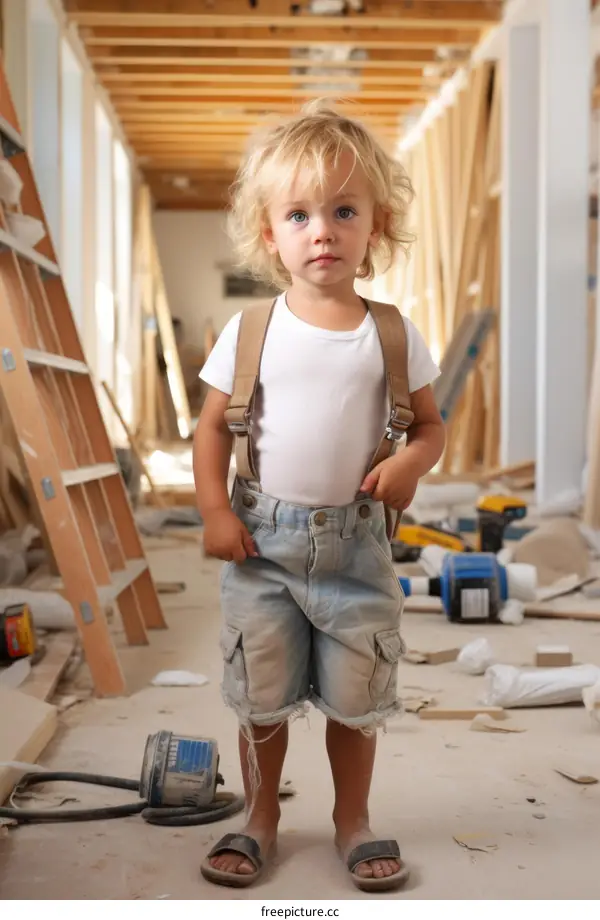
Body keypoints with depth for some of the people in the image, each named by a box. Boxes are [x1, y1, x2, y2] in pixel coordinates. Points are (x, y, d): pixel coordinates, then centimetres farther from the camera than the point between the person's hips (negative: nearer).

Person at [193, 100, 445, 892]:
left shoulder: (394, 335, -2)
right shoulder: (250, 331, -3)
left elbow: (430, 422, 6)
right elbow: (212, 425, 1)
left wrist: (411, 462, -16)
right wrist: (215, 509, -9)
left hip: (355, 541, 0)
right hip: (263, 539, 0)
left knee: (356, 697, 12)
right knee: (262, 697, 11)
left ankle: (353, 822, 33)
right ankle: (260, 821, 31)